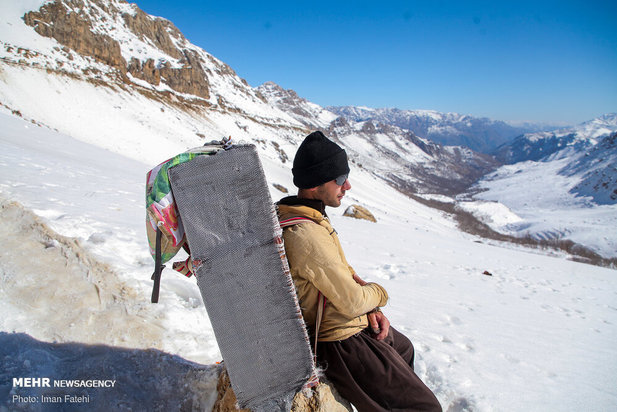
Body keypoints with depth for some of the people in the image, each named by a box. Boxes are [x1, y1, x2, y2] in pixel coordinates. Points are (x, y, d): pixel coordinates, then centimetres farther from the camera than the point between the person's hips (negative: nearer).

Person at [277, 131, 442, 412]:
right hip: (341, 343, -10)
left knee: (403, 348, 33)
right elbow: (352, 302, -27)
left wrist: (370, 309, -1)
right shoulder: (307, 235, -32)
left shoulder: (297, 216, 2)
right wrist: (378, 293, -5)